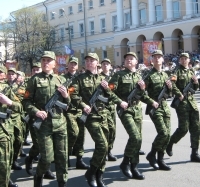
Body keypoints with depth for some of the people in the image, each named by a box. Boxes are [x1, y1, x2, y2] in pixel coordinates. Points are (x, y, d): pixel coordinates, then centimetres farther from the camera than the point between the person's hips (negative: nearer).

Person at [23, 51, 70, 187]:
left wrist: (66, 96, -6)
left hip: (60, 123, 3)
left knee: (62, 156, 7)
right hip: (43, 123, -3)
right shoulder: (35, 79, 0)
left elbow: (67, 104, 15)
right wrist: (36, 111, -17)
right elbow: (26, 101, -1)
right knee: (47, 158, -2)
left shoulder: (61, 80, 10)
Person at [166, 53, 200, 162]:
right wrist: (179, 95, -23)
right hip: (181, 102, -6)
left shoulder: (191, 72, 17)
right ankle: (170, 143, 20)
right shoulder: (177, 71, -2)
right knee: (183, 128, -6)